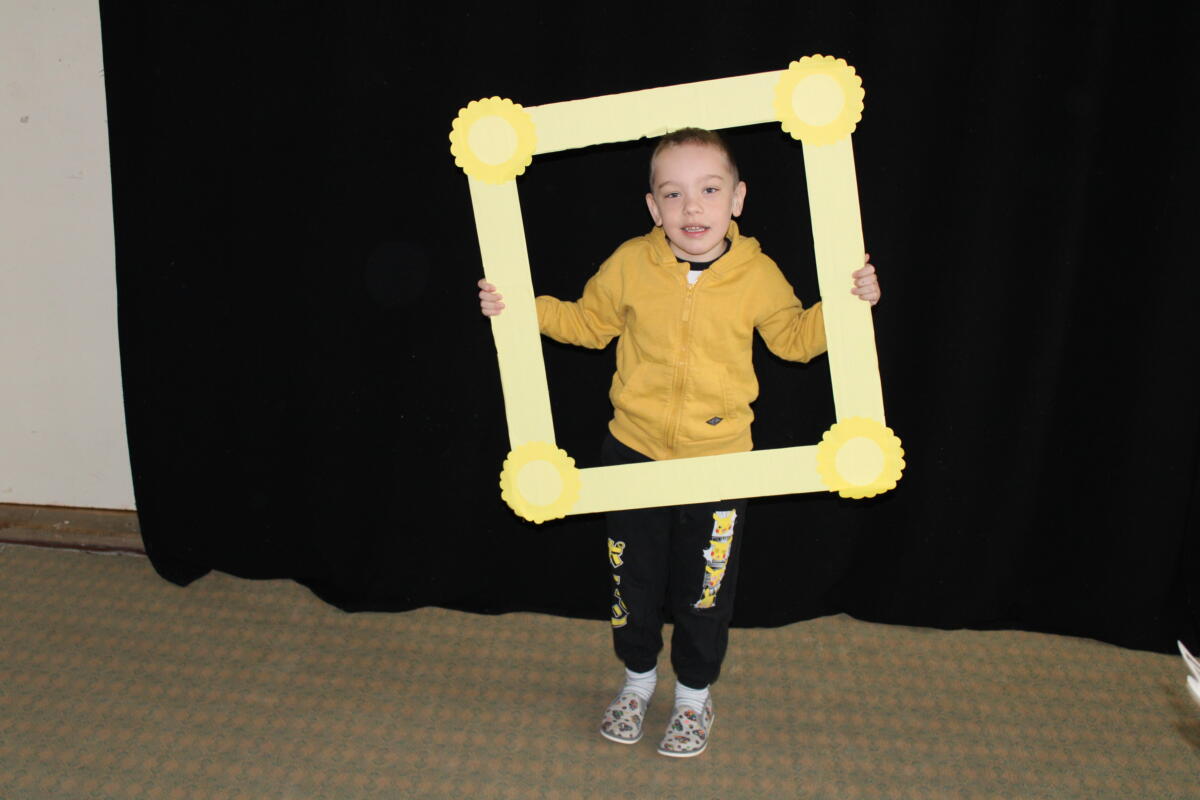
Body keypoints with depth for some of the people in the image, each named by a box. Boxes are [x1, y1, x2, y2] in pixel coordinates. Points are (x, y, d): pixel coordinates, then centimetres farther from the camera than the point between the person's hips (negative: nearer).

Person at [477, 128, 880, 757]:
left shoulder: (758, 275, -10)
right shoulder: (628, 264, -9)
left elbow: (793, 338, 6)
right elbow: (588, 323, 6)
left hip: (718, 461, -1)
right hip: (633, 453, 1)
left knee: (705, 589, 12)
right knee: (633, 580, 17)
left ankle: (694, 696, 37)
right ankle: (638, 679, 44)